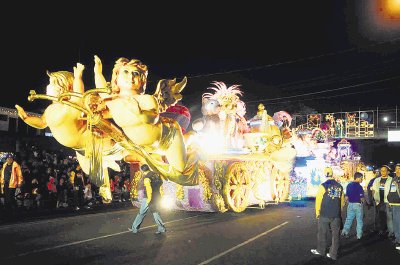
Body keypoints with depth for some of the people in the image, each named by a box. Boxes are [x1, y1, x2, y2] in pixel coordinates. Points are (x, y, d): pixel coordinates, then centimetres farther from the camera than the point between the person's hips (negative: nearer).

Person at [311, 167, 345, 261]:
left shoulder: (323, 186, -11)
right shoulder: (339, 186, 2)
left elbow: (318, 200, -8)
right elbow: (342, 201, 6)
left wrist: (317, 212, 4)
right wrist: (339, 212, 16)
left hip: (324, 214, -3)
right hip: (337, 215, 4)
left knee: (322, 234, 11)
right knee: (335, 234, 8)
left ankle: (320, 250, 23)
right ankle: (333, 254, 12)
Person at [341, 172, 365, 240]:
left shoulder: (349, 185, 3)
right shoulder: (359, 186, -16)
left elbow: (346, 197, 6)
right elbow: (362, 198, -14)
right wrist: (362, 201, 7)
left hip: (350, 204, 5)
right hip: (358, 204, -5)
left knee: (349, 219, 13)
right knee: (359, 220, 7)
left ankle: (345, 231, 4)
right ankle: (359, 235, 10)